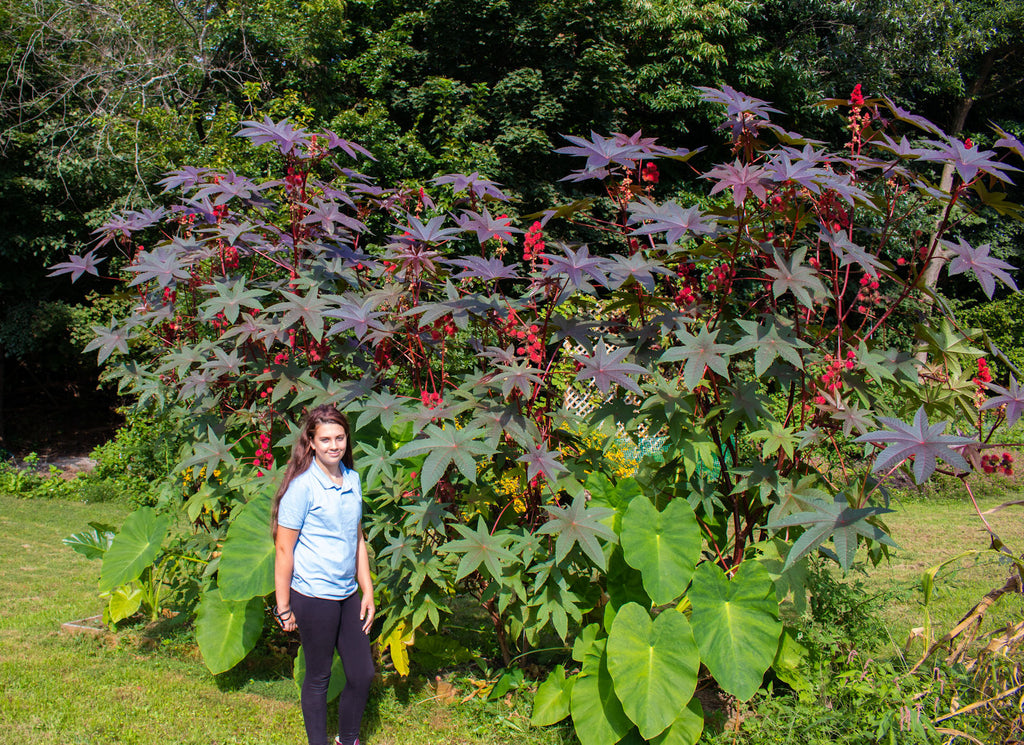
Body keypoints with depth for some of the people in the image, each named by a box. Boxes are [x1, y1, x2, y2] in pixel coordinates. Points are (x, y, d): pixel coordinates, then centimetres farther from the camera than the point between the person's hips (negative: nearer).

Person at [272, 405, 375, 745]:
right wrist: (283, 608, -8)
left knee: (363, 673, 12)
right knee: (319, 677, 8)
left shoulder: (352, 479, 5)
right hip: (313, 597, -6)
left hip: (348, 594, 7)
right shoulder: (302, 485, -15)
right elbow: (283, 549, -11)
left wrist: (367, 591, 14)